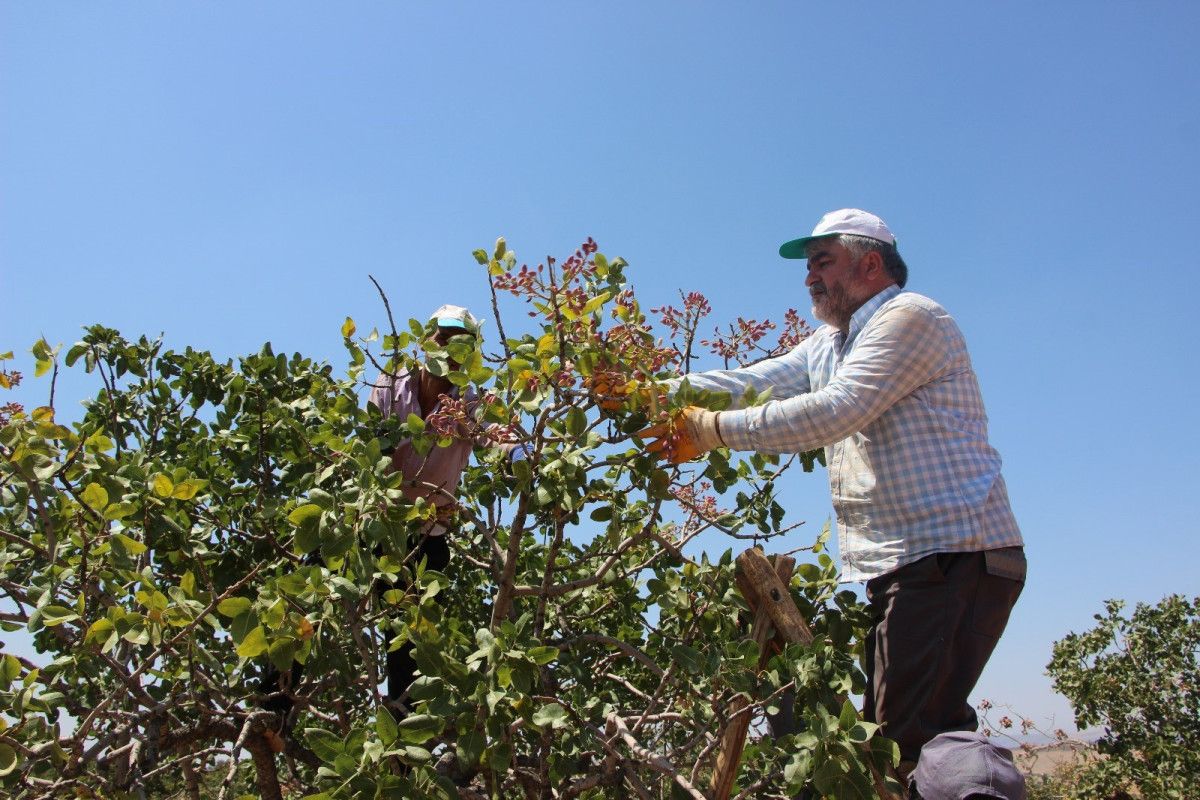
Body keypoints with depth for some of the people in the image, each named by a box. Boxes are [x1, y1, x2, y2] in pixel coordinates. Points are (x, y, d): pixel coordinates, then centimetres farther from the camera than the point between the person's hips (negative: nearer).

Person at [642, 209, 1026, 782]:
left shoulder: (910, 318, -8)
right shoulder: (827, 346, 22)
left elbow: (833, 412, -20)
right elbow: (754, 382, 7)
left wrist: (717, 430, -20)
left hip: (955, 554, -10)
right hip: (901, 564, 10)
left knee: (911, 734, -15)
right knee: (888, 731, 12)